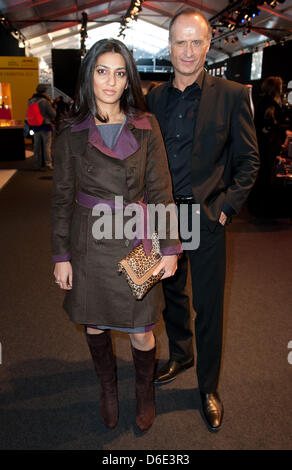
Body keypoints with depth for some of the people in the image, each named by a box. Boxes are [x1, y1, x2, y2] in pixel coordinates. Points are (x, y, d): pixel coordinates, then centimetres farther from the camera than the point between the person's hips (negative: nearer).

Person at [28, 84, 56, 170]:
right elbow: (53, 114, -10)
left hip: (35, 126, 5)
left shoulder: (31, 101, 4)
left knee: (37, 146, 11)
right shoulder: (45, 101, -14)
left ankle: (37, 164, 14)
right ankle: (48, 164, 0)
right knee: (47, 146, 1)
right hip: (46, 125, -5)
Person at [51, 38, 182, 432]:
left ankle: (145, 393, 37)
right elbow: (61, 198, 2)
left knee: (141, 330, 6)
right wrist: (61, 255, -1)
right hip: (89, 242, 1)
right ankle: (108, 389, 43)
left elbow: (161, 191, 0)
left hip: (137, 241, 0)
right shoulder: (72, 133, -1)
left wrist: (169, 247, -4)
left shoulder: (146, 127, -1)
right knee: (94, 325, 15)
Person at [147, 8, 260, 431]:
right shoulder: (154, 98, 5)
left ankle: (208, 387, 28)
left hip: (207, 219, -3)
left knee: (207, 306, 7)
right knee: (171, 293, 20)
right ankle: (180, 356, 46)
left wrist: (225, 207, -12)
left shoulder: (231, 95, -5)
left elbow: (248, 160, -3)